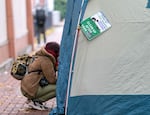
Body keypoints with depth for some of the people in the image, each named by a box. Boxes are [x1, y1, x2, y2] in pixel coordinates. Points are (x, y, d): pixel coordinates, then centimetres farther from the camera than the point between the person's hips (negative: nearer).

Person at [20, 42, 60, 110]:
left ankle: (32, 99, 10)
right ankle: (35, 101, -7)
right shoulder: (46, 61, -14)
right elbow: (52, 79, -14)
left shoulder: (41, 57, 15)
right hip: (31, 90, -10)